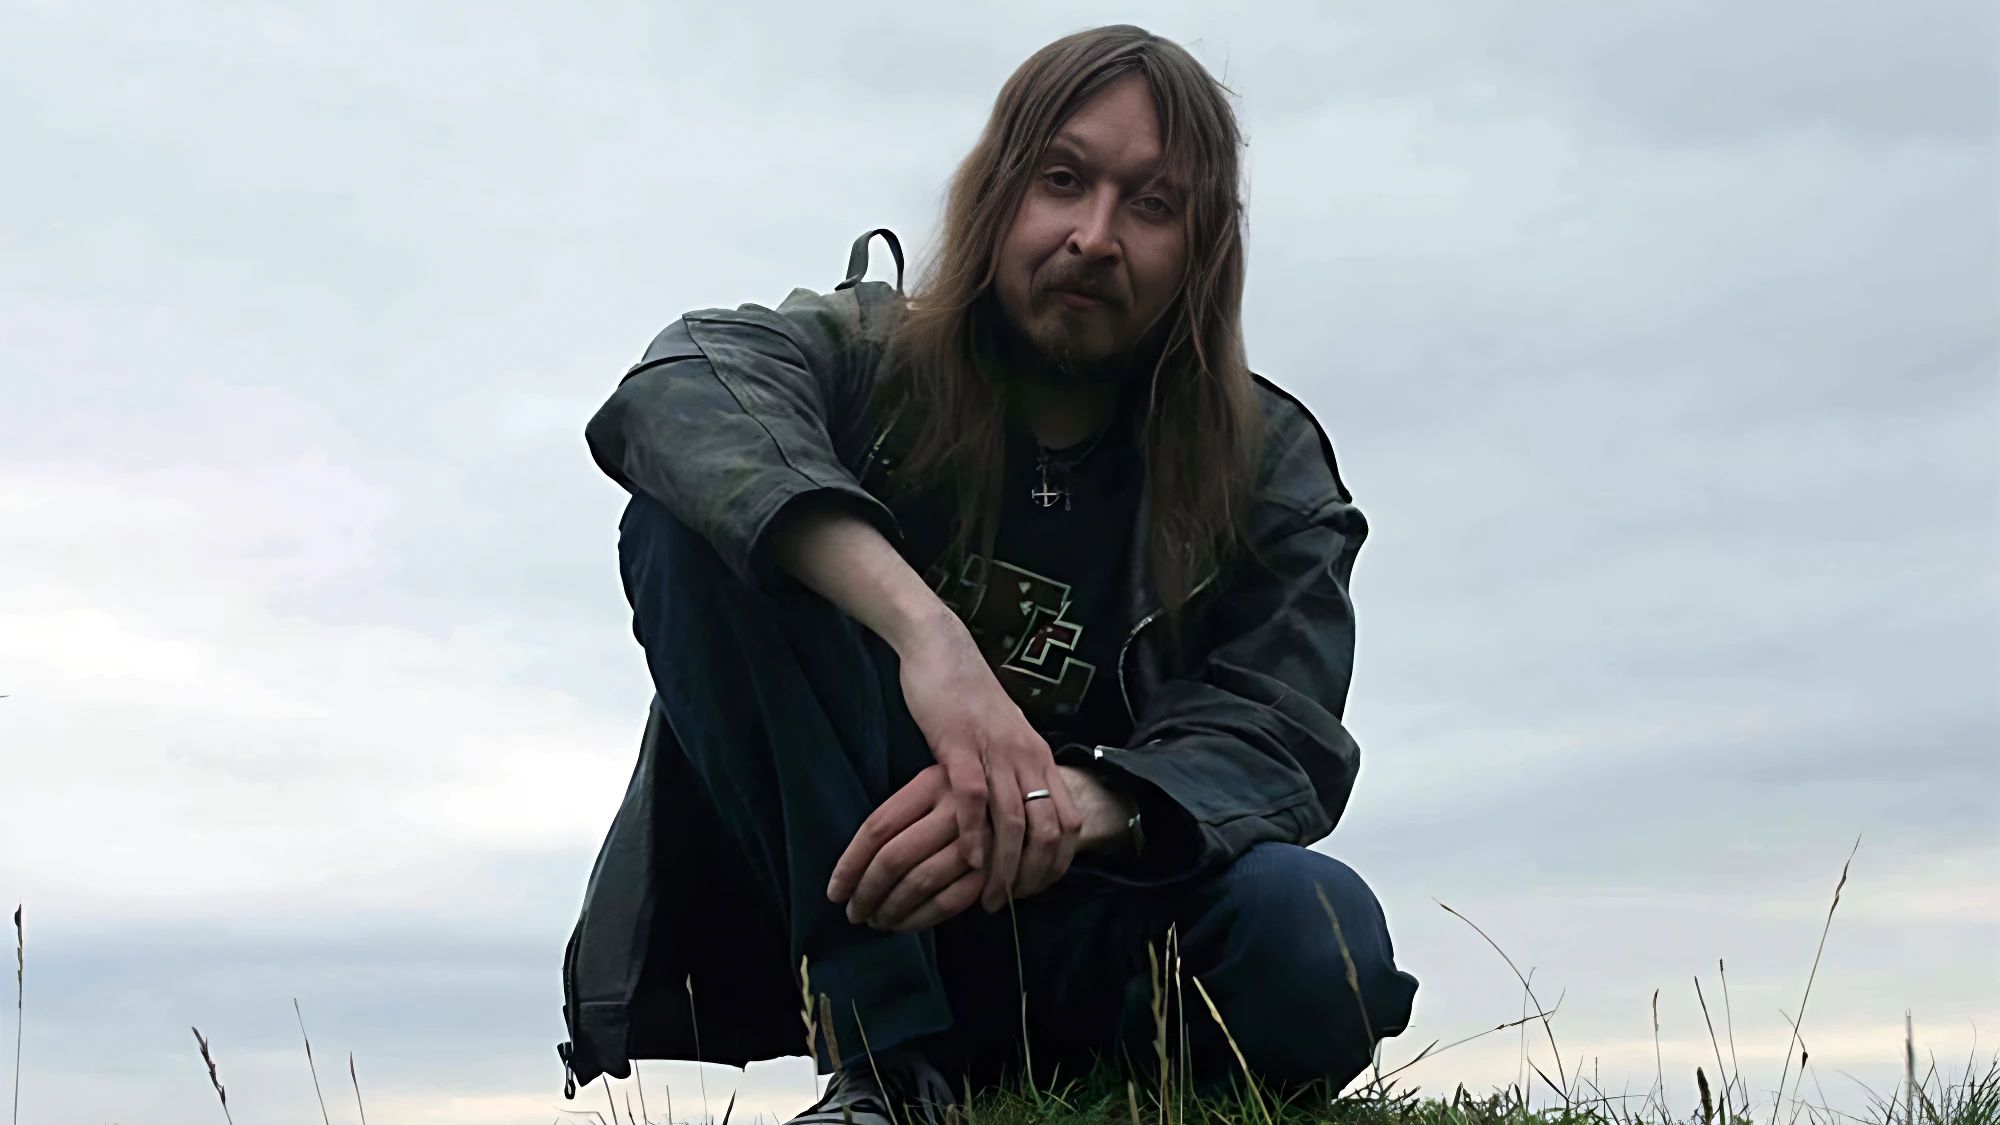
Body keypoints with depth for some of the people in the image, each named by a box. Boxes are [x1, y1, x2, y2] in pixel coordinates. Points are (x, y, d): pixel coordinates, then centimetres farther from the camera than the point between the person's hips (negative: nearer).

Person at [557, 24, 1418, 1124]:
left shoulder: (1270, 469, 0)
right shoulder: (869, 358, -3)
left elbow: (1279, 736, -13)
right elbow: (681, 383, -27)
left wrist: (1079, 806, -37)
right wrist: (922, 625, -44)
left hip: (1073, 927, 1)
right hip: (836, 914, 0)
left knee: (1322, 946, -33)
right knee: (697, 522, -23)